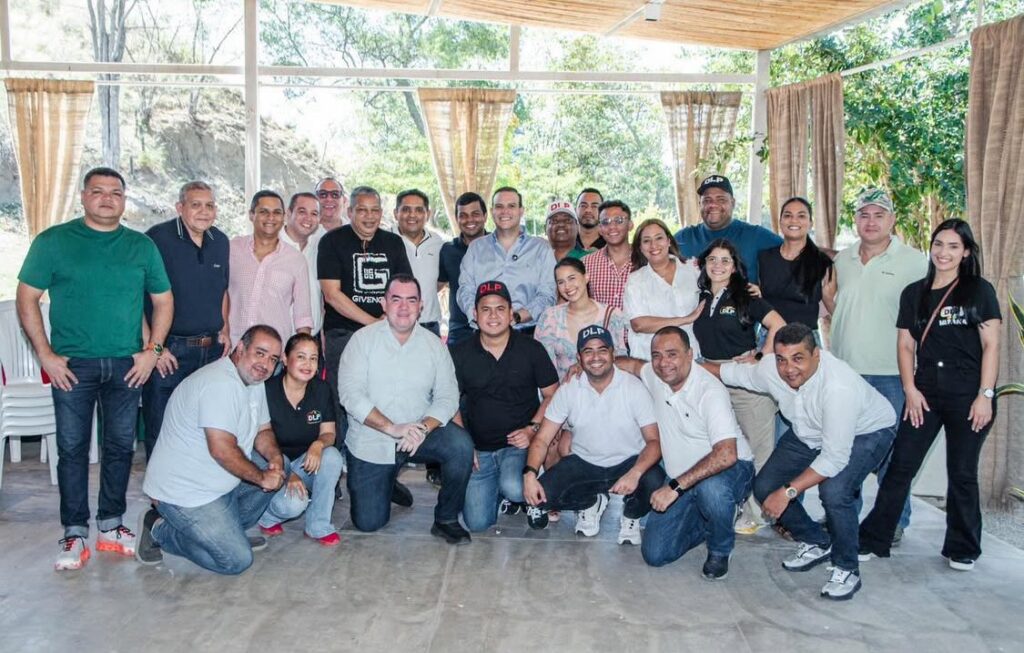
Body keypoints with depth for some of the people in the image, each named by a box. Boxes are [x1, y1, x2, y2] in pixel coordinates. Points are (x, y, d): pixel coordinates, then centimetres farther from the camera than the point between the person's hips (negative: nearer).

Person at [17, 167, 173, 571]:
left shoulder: (142, 246, 8)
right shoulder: (53, 241, 2)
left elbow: (163, 301, 12)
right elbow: (26, 299, 2)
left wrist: (152, 350, 1)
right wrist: (45, 355, -6)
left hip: (126, 366, 2)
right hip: (72, 365, -2)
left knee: (120, 446, 8)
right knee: (72, 448, 2)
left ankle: (111, 524, 21)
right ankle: (75, 533, 12)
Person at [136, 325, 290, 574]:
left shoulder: (254, 380, 7)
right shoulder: (220, 383, -25)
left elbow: (263, 430, 12)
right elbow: (222, 450, -30)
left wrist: (274, 456, -9)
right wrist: (262, 478, -19)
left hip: (221, 479, 10)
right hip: (184, 491, -10)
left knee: (280, 466, 4)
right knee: (236, 560, -11)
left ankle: (229, 530, 12)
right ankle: (159, 529, 5)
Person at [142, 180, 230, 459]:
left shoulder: (220, 241, 10)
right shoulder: (158, 238, -10)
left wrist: (224, 329, 12)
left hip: (212, 349, 6)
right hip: (169, 350, -6)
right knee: (160, 430, 2)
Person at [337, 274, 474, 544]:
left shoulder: (434, 344, 0)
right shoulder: (363, 339, -6)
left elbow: (448, 396, -4)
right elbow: (350, 393, -16)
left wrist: (424, 428, -24)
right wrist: (392, 428, -26)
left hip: (420, 433, 1)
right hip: (370, 442, -1)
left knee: (460, 444, -29)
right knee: (368, 522, -1)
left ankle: (446, 519, -8)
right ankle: (387, 484, 34)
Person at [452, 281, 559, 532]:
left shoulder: (532, 349, -3)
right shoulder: (460, 354, 0)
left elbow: (552, 395, 2)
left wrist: (532, 429, -12)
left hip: (520, 445, -2)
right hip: (479, 450, 2)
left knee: (514, 489, -32)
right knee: (477, 522, -7)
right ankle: (502, 491, 25)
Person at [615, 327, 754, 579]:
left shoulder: (710, 391, -25)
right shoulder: (655, 376, -4)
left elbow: (726, 454, -35)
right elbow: (632, 364, 22)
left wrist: (675, 487, -36)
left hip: (730, 469, -5)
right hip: (681, 478, 6)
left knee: (710, 487, -42)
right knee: (655, 554, -6)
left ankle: (720, 551, -9)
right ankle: (707, 523, 22)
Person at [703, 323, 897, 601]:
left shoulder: (838, 387, -40)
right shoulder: (769, 369, -22)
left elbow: (835, 458, -36)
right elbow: (736, 372, 3)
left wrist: (788, 493, -36)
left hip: (867, 432, -6)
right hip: (809, 433, 7)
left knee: (833, 491, -31)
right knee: (765, 488, -2)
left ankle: (846, 570, -5)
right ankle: (816, 543, 22)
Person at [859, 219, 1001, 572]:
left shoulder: (980, 291, 1)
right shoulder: (914, 293, 10)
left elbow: (991, 346, -3)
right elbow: (906, 345, 10)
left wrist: (985, 394, -10)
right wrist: (911, 389, -1)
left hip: (968, 396, -2)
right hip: (925, 393, 3)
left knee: (962, 474, 7)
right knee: (900, 467, 2)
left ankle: (962, 549, 22)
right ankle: (873, 540, 10)